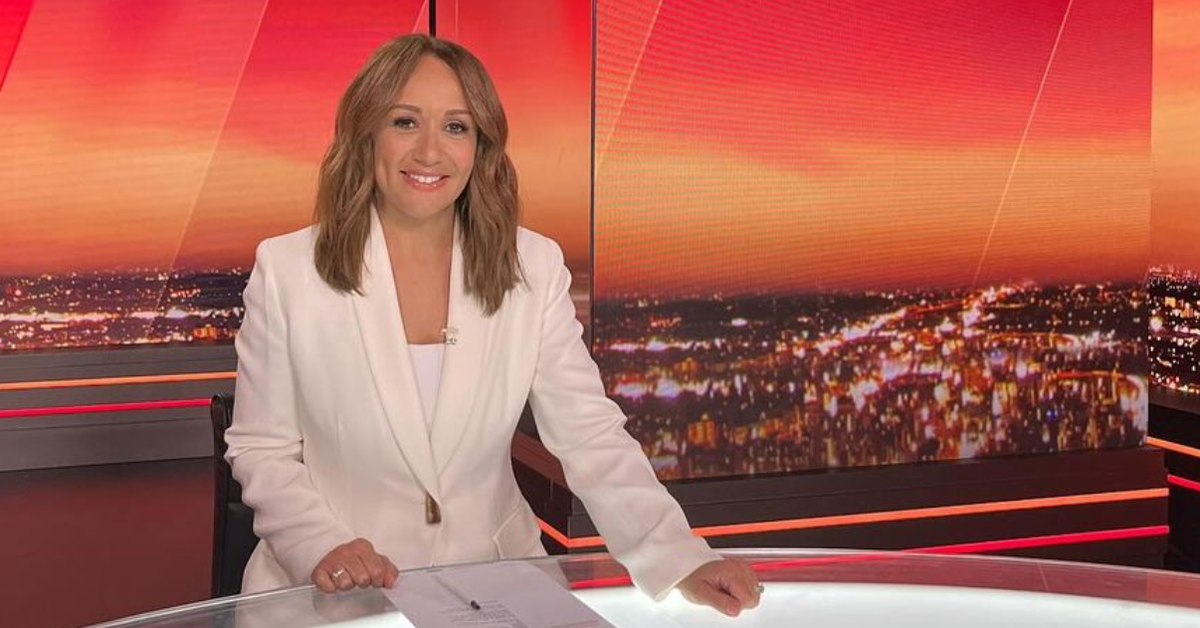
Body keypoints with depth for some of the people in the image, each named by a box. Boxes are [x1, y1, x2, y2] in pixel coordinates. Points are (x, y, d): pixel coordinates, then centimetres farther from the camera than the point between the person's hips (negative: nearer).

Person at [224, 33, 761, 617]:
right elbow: (261, 450, 0)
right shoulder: (286, 269, -5)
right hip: (335, 592, -1)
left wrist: (685, 561, -18)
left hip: (493, 585, 2)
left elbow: (593, 439, -4)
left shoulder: (534, 268, -1)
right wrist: (321, 546, -17)